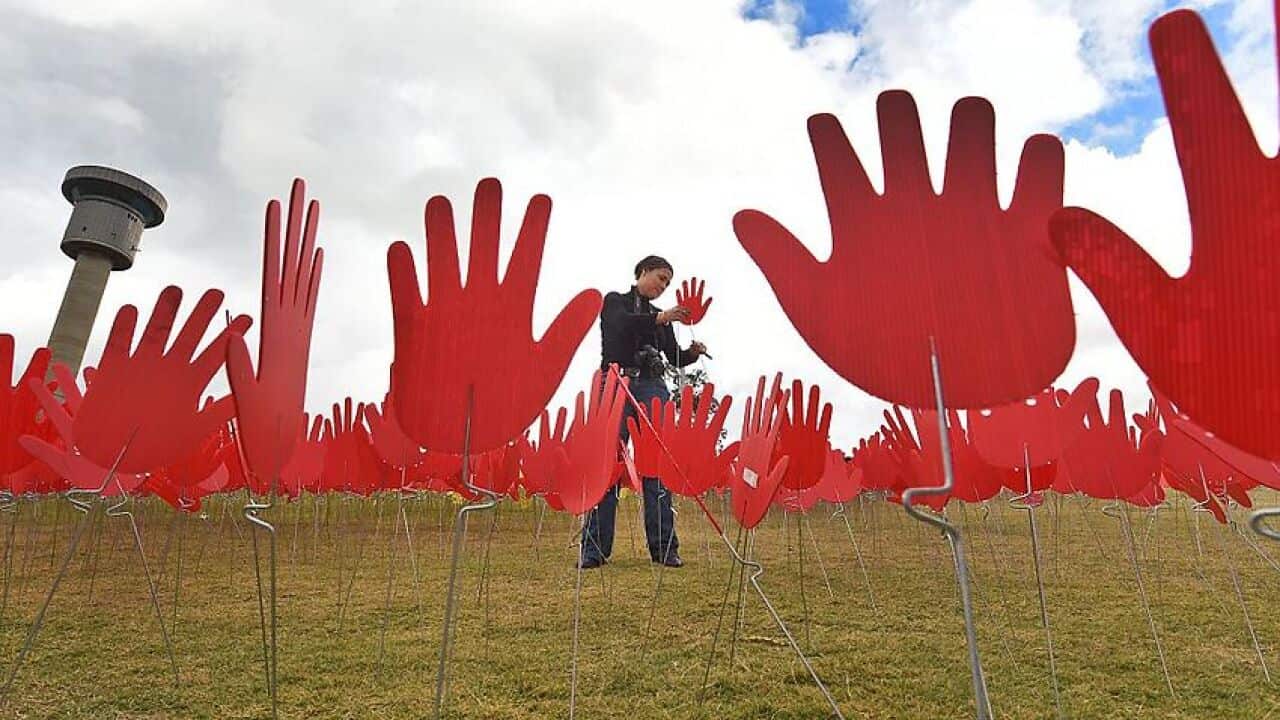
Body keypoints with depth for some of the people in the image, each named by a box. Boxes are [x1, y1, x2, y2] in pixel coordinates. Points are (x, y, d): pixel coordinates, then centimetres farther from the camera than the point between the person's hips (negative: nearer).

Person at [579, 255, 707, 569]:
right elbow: (623, 324, -12)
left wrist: (693, 351, -4)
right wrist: (660, 319, -24)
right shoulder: (615, 301, 11)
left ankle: (664, 547, 4)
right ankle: (593, 549, -2)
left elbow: (675, 358, 16)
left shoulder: (660, 316, 21)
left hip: (653, 388, 4)